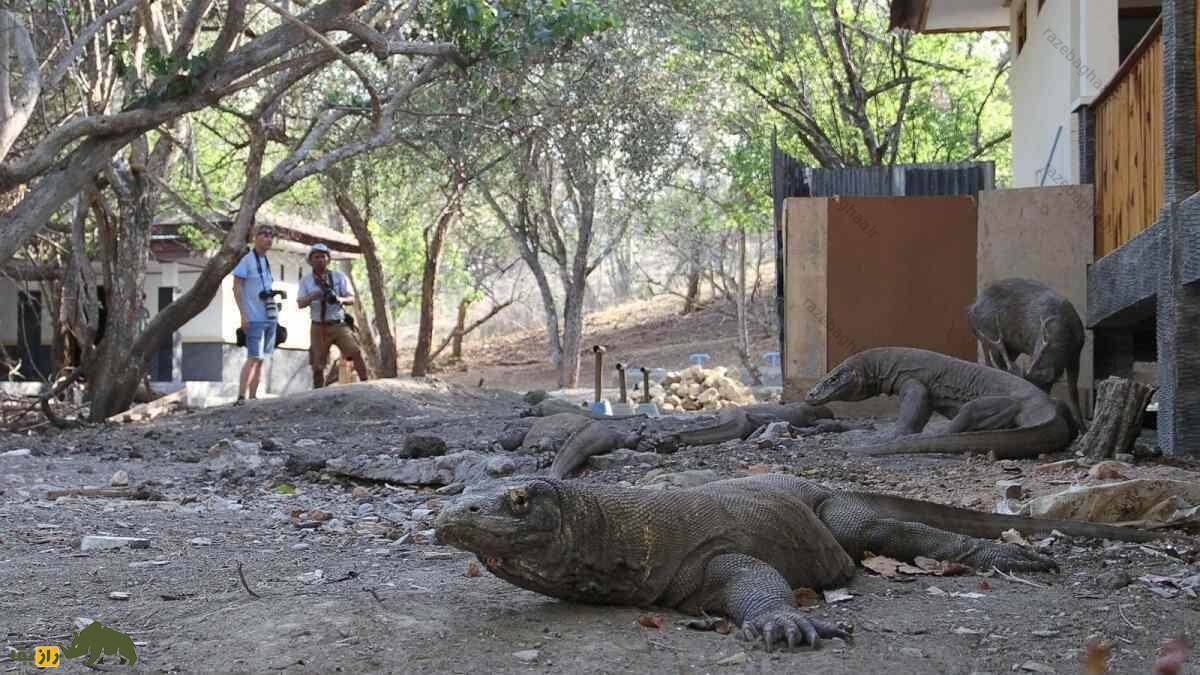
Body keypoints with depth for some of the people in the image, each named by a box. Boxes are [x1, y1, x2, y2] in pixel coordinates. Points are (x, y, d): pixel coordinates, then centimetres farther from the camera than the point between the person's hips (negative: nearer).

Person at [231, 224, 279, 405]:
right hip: (255, 318, -8)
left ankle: (253, 397, 11)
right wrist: (243, 315, -16)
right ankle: (241, 398, -15)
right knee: (253, 358, -14)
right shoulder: (247, 260, -7)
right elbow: (236, 288, -10)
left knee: (260, 359, 8)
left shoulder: (266, 261, 17)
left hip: (270, 317, 8)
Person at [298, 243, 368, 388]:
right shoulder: (306, 281, 7)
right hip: (319, 327, 1)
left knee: (356, 352, -20)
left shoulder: (339, 277, 6)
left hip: (339, 324, -1)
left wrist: (340, 299, -24)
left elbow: (352, 299, -1)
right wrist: (312, 297, -25)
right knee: (317, 365, 1)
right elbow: (300, 304, -3)